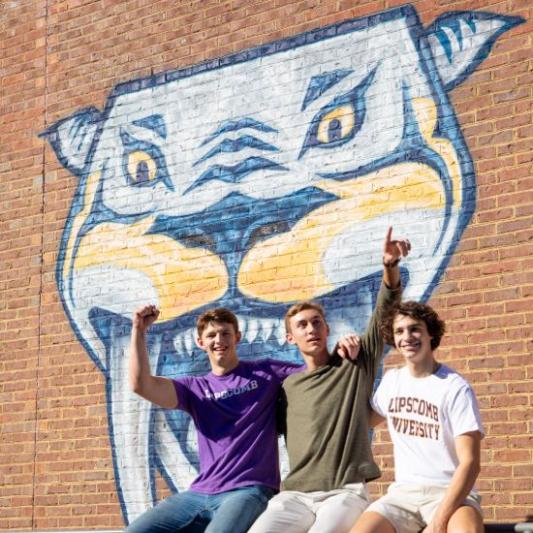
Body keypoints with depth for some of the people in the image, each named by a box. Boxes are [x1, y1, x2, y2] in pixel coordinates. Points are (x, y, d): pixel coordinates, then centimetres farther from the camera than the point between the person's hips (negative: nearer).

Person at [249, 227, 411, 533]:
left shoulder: (357, 365, 11)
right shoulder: (288, 387, 18)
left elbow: (385, 313, -2)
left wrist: (391, 266, -17)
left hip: (346, 492, -2)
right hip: (295, 495, 3)